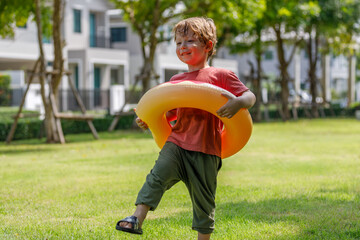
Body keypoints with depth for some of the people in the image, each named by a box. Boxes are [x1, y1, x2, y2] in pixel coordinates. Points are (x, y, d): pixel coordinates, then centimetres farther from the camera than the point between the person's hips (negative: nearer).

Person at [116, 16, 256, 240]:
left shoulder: (221, 75, 0)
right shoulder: (177, 80, 15)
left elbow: (250, 96, -5)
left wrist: (238, 102, -27)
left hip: (206, 151, -3)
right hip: (176, 143, 3)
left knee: (203, 200, 7)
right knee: (158, 175, -21)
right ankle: (137, 219, -26)